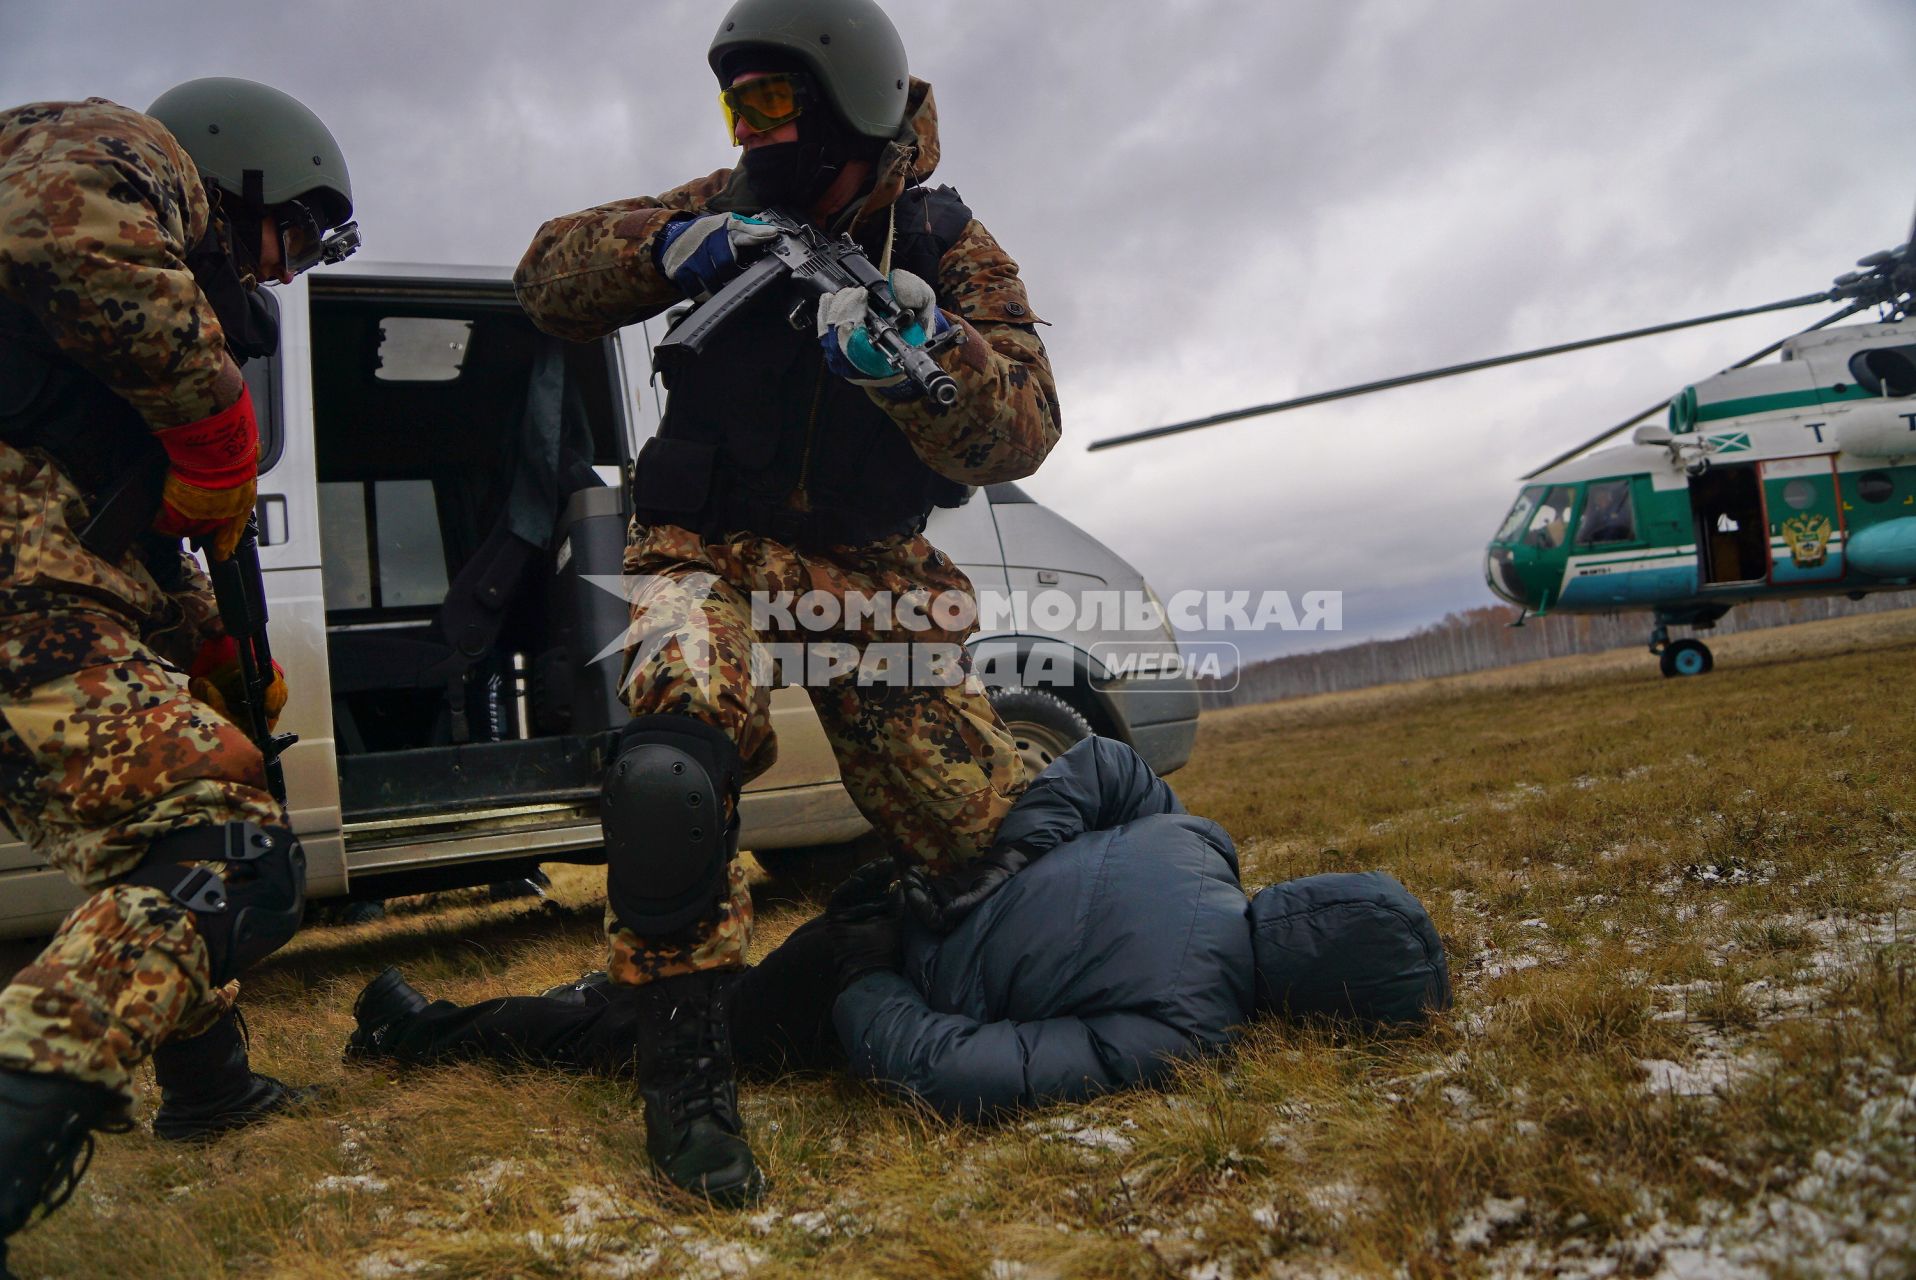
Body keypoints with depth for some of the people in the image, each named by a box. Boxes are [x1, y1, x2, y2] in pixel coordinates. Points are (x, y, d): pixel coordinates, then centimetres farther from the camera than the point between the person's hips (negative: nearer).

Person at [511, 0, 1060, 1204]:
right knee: (675, 763, -30)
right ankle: (685, 1059, -13)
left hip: (871, 565, 1)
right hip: (715, 551, 0)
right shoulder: (732, 210, 0)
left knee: (984, 820, -5)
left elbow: (1025, 428, -20)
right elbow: (549, 275, 0)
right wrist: (665, 247, -21)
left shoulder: (952, 249, -5)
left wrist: (922, 360, -41)